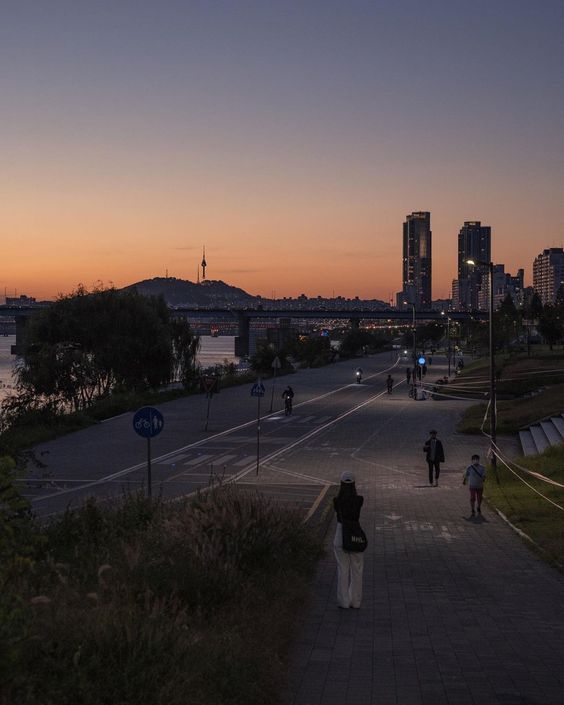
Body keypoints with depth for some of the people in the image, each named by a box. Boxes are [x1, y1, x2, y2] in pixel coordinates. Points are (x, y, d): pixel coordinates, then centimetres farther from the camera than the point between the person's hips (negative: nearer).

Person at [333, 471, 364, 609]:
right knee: (356, 570, 12)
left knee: (342, 570, 8)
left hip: (340, 536, -1)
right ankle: (355, 601, 16)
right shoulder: (360, 500, -10)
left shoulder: (336, 501, -12)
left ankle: (344, 601, 13)